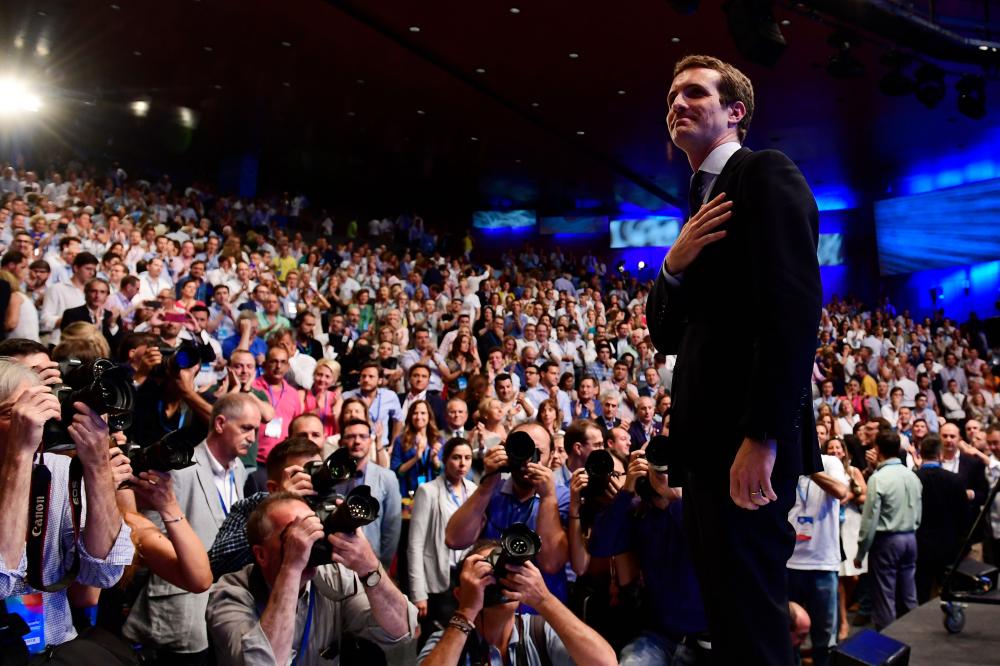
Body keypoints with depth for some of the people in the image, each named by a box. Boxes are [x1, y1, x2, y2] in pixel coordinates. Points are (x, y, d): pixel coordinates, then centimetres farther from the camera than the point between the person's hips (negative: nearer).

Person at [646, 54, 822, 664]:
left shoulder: (766, 173, -5)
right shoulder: (702, 206, 21)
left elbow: (795, 306, -18)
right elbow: (667, 337, 17)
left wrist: (763, 438, -23)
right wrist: (674, 266, -2)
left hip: (746, 445, -9)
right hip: (707, 444, 9)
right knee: (728, 615, 16)